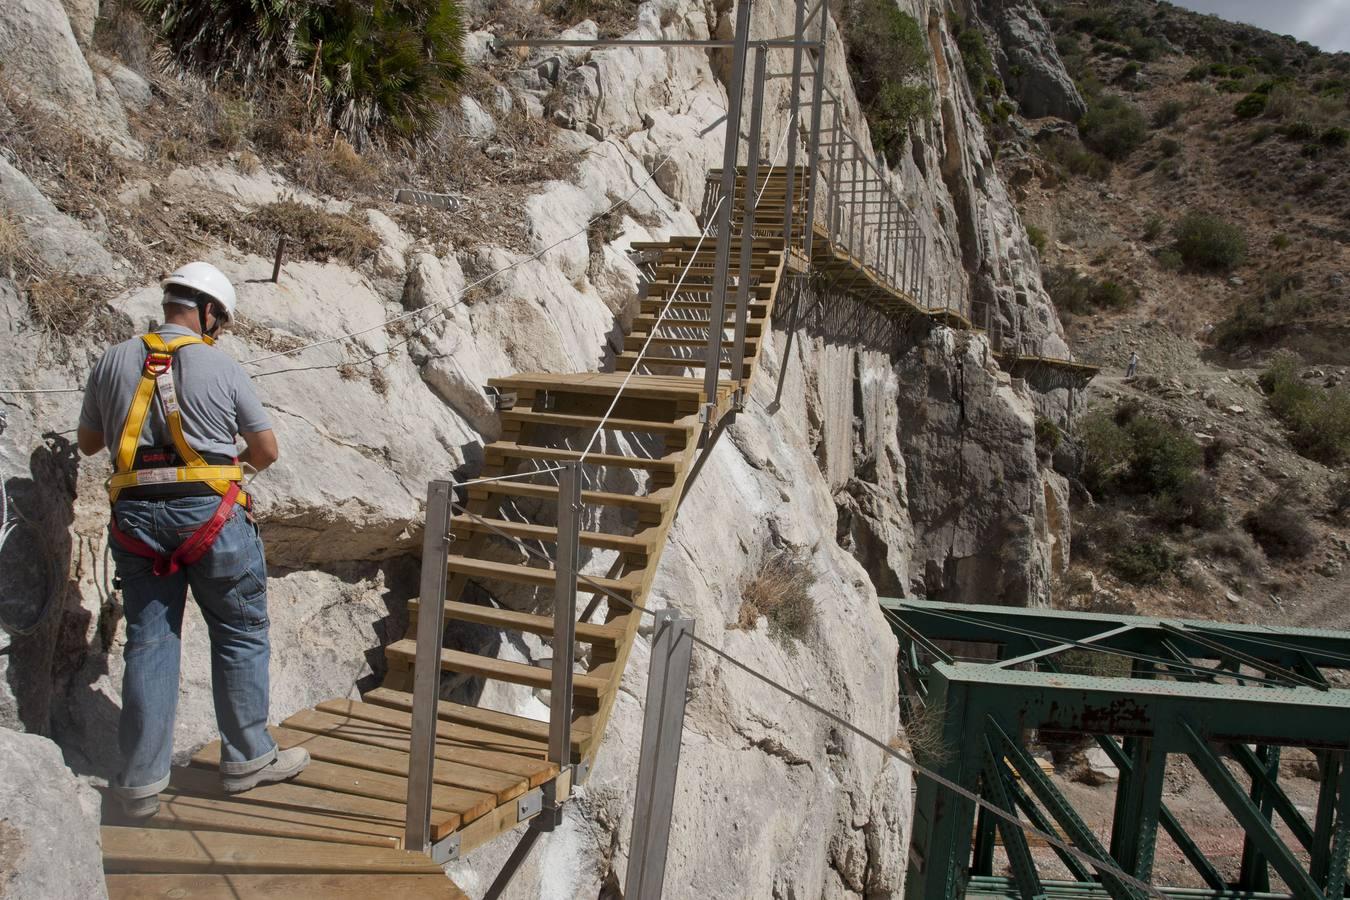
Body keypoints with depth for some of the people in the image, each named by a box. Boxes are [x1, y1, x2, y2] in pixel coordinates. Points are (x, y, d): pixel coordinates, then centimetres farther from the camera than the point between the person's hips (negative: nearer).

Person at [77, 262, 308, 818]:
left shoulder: (114, 362, 7)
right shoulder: (222, 368, -2)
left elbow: (88, 443, 18)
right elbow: (266, 450, 5)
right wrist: (240, 463, 27)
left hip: (135, 516, 4)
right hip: (208, 512, -3)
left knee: (148, 642, 10)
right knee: (240, 634, 11)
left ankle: (141, 782, 13)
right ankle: (246, 758, 19)